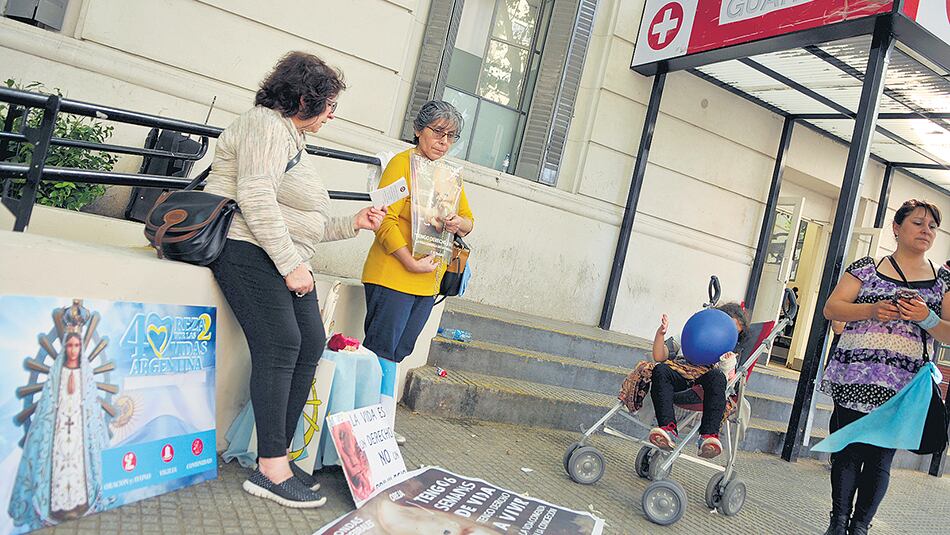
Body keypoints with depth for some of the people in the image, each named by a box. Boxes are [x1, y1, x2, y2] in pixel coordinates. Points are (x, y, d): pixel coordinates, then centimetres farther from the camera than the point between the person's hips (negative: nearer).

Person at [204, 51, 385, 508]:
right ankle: (271, 470, -15)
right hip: (248, 249, -10)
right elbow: (256, 200, -19)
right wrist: (291, 265, -20)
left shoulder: (294, 139, 26)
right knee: (280, 343, -19)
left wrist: (352, 224, 20)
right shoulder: (266, 124, -4)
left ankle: (277, 456, 3)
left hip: (284, 259, 10)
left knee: (311, 343, -2)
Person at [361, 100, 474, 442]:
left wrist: (458, 223, -4)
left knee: (397, 353, 12)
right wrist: (411, 262, -21)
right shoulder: (402, 163, -5)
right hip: (393, 276, -7)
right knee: (380, 350, -4)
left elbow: (469, 221, 20)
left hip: (428, 283, 7)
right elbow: (386, 219, -14)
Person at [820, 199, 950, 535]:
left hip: (904, 387, 1)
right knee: (848, 451, 3)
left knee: (880, 459, 5)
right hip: (855, 379, -1)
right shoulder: (867, 267, 6)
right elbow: (831, 308, 1)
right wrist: (872, 310, -15)